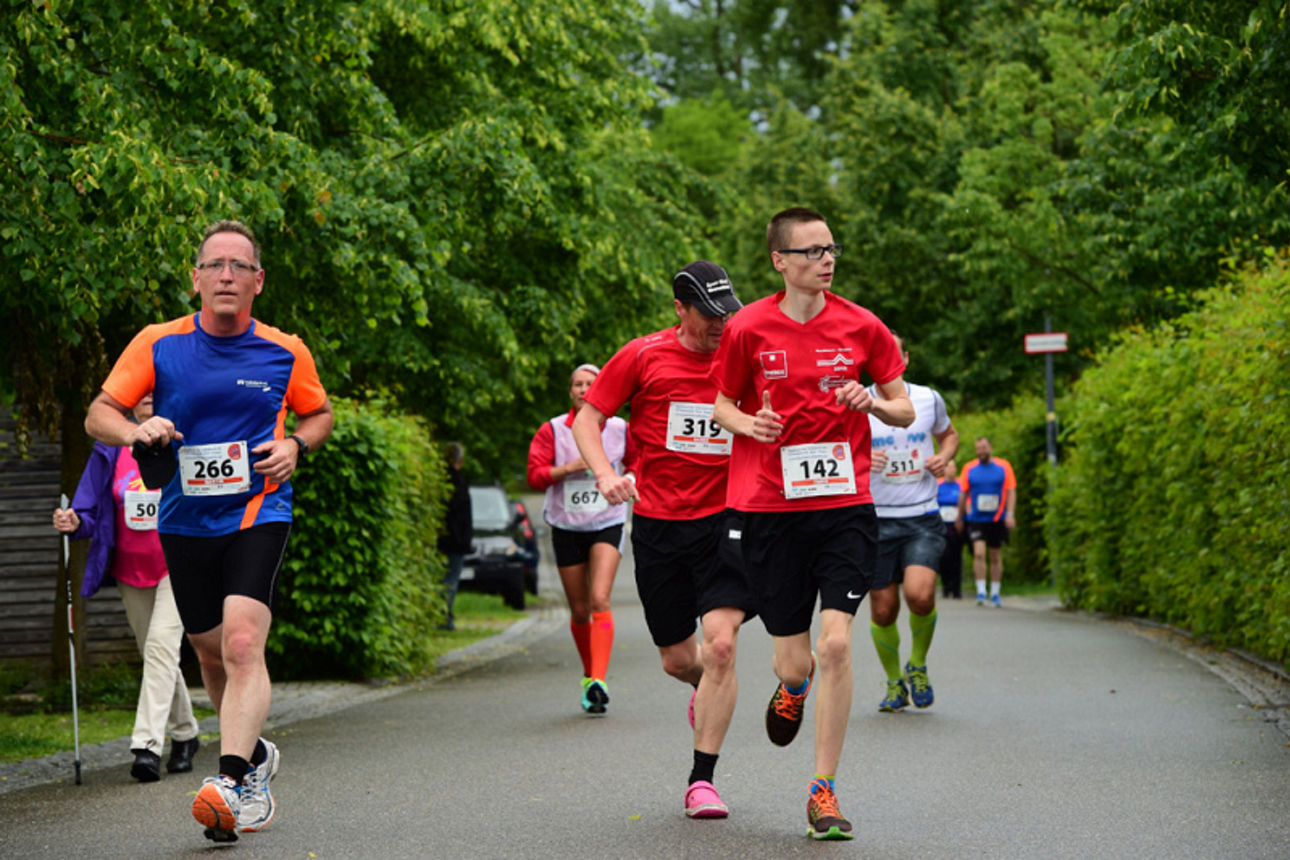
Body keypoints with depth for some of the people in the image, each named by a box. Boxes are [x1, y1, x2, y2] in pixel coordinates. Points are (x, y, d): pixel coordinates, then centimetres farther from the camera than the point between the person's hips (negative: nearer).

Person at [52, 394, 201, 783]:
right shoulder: (110, 451, 1)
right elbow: (92, 512, 1)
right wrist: (75, 523, -19)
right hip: (131, 568, 4)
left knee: (161, 644, -20)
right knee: (154, 654, 13)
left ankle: (147, 744, -26)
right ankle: (184, 734, 31)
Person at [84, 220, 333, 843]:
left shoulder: (286, 352, 0)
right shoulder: (158, 345, -2)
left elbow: (319, 413, 16)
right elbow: (99, 414, 0)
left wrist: (295, 445, -5)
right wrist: (136, 432, -22)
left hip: (258, 514, -2)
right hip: (185, 522, 2)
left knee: (243, 644, -22)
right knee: (210, 653, 12)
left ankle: (232, 781, -28)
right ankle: (255, 756, 37)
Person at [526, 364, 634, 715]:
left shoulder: (619, 429, 1)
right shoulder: (552, 430, -2)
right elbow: (535, 475, -9)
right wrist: (570, 467, -22)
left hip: (607, 524, -1)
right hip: (566, 527, 1)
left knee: (599, 600, -19)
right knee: (579, 611, 8)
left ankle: (599, 680, -25)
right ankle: (589, 674, 29)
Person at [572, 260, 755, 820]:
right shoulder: (643, 357, -1)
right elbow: (588, 417, 4)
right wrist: (604, 473, -13)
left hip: (725, 518, 0)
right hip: (657, 521, 1)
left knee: (720, 643, -17)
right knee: (677, 659, 7)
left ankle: (702, 779, -7)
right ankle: (708, 690, 47)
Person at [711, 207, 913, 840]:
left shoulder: (861, 327, 2)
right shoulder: (748, 329, -1)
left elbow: (905, 410, 9)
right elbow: (721, 405, 12)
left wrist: (872, 402, -13)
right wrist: (748, 422, -10)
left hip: (844, 504, 0)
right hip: (770, 507, 0)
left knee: (835, 642, -15)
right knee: (795, 662, 2)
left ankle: (823, 791, -3)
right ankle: (792, 687, 44)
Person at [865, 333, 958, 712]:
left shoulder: (928, 398, 5)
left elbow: (948, 434, 23)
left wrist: (944, 456, 1)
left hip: (922, 517, 0)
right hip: (875, 519, 0)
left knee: (920, 593, -21)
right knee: (883, 609, 2)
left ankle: (918, 665, 7)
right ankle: (894, 682, 26)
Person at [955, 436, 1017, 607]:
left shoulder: (1004, 467, 2)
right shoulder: (969, 469, 5)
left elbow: (1011, 492, 0)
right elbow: (963, 494, 13)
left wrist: (1010, 514, -11)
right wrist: (960, 517, 16)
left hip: (998, 519, 0)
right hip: (976, 519, 0)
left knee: (996, 557, 8)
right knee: (979, 553, -15)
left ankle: (995, 593, 18)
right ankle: (980, 592, -13)